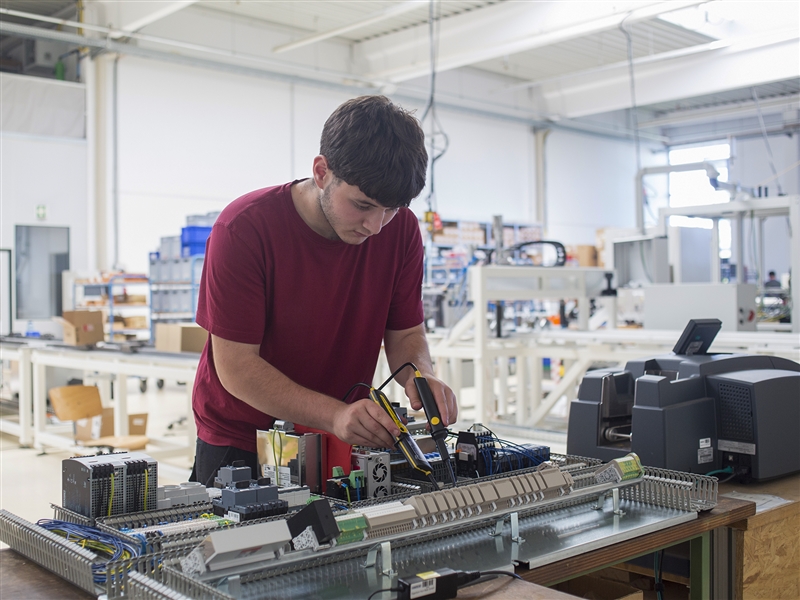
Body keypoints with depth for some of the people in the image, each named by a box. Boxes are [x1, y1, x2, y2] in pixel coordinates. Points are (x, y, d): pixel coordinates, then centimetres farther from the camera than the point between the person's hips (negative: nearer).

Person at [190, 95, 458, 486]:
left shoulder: (401, 229, -11)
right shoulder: (243, 229, -24)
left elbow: (405, 332, -2)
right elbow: (235, 365, -25)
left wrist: (421, 375, -26)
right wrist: (336, 414, -37)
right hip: (240, 443, -3)